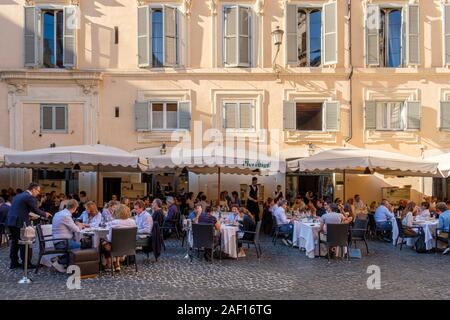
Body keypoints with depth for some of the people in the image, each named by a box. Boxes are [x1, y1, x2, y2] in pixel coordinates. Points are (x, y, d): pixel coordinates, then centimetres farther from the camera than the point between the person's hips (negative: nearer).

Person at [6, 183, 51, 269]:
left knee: (15, 242, 17)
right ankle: (27, 263, 6)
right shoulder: (29, 197, -11)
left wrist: (28, 215, 28)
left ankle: (14, 263, 23)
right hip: (19, 222, -9)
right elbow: (36, 209, -9)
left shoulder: (18, 196, 18)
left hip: (11, 221, 9)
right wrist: (45, 214, 6)